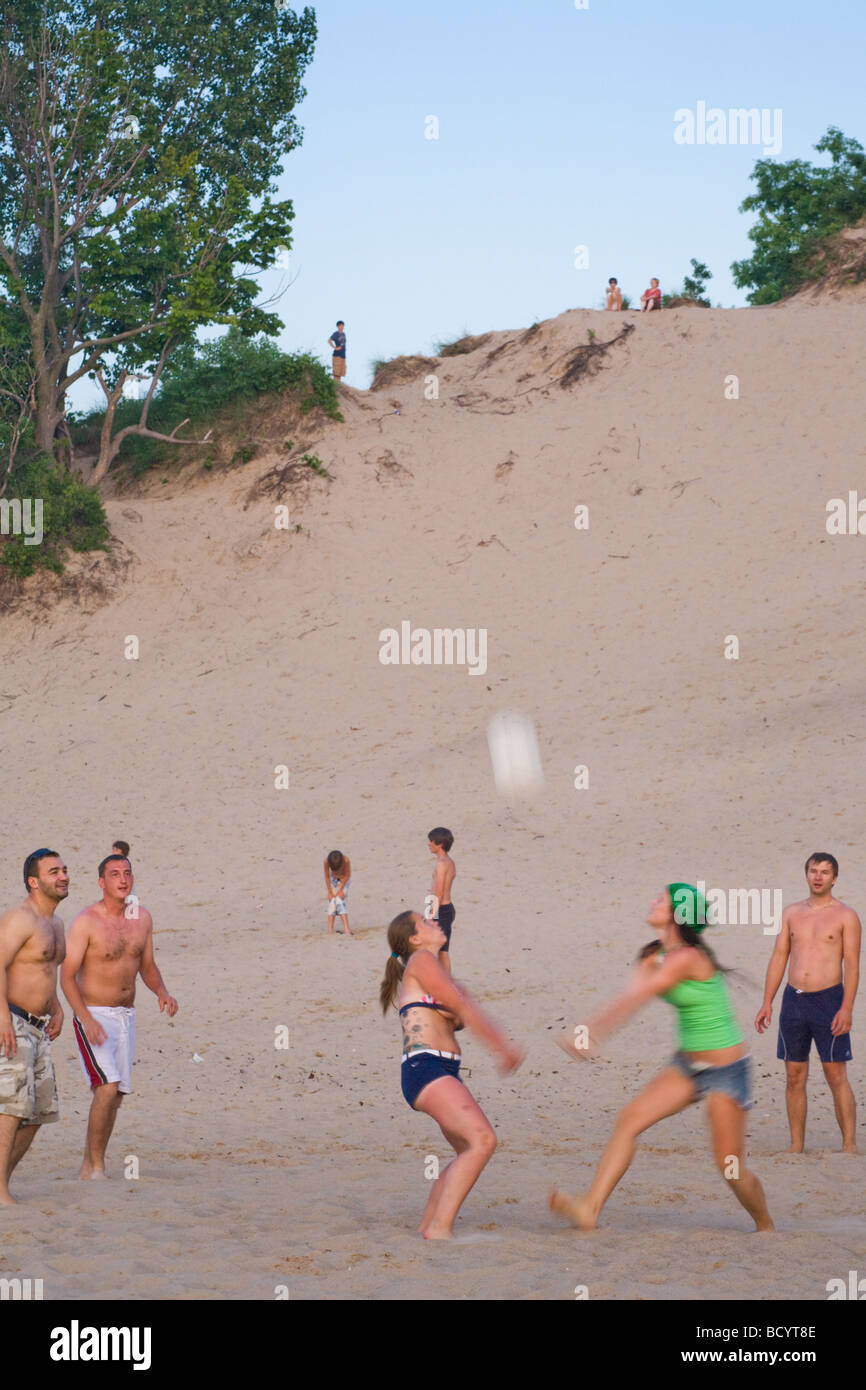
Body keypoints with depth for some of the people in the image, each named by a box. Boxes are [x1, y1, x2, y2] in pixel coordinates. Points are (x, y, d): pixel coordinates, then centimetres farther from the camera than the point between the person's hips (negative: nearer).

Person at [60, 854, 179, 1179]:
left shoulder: (142, 918, 5)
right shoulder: (86, 922, -13)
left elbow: (147, 966, 15)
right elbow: (67, 976, -13)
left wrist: (162, 993, -5)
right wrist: (86, 1019, -24)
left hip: (126, 1016, 6)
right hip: (93, 1015, -6)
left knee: (115, 1095, 8)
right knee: (107, 1088, -19)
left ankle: (88, 1167, 20)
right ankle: (96, 1167, -10)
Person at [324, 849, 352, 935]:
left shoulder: (345, 860, -32)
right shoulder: (326, 861, -27)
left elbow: (347, 875, -19)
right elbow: (327, 877, -15)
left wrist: (340, 890, -15)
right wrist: (330, 892, -12)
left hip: (344, 879, -2)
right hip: (333, 879, 2)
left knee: (340, 901, -17)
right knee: (332, 903, -10)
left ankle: (346, 929, -22)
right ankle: (330, 931, -14)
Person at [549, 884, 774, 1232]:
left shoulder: (686, 958, -23)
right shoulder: (654, 957, 3)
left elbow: (633, 1000, -26)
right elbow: (628, 999, -11)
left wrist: (588, 1033, -27)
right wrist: (591, 1035, -27)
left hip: (726, 1071, -8)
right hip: (687, 1066, 8)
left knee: (730, 1166, -3)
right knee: (629, 1119, -8)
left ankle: (765, 1226, 22)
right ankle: (590, 1208, -11)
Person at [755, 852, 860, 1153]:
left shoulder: (846, 916, -1)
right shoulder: (792, 913, 11)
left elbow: (852, 965, -6)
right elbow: (778, 957, 11)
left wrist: (846, 1008, -16)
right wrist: (767, 1002, 4)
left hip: (828, 1000, -4)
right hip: (794, 1001, 4)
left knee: (837, 1077, -5)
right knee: (794, 1077, 6)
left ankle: (849, 1146, -1)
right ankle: (796, 1146, 12)